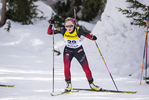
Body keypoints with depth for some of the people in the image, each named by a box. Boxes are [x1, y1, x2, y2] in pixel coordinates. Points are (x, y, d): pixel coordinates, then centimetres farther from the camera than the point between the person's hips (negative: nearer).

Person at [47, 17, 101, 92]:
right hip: (68, 50, 1)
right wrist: (51, 25, -35)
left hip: (79, 50, -1)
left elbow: (87, 35, -33)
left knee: (86, 68, 2)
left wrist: (92, 37, -55)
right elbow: (49, 32, -17)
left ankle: (91, 84, 24)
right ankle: (68, 84, 0)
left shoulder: (78, 31, -26)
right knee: (66, 67, -20)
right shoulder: (63, 30, -20)